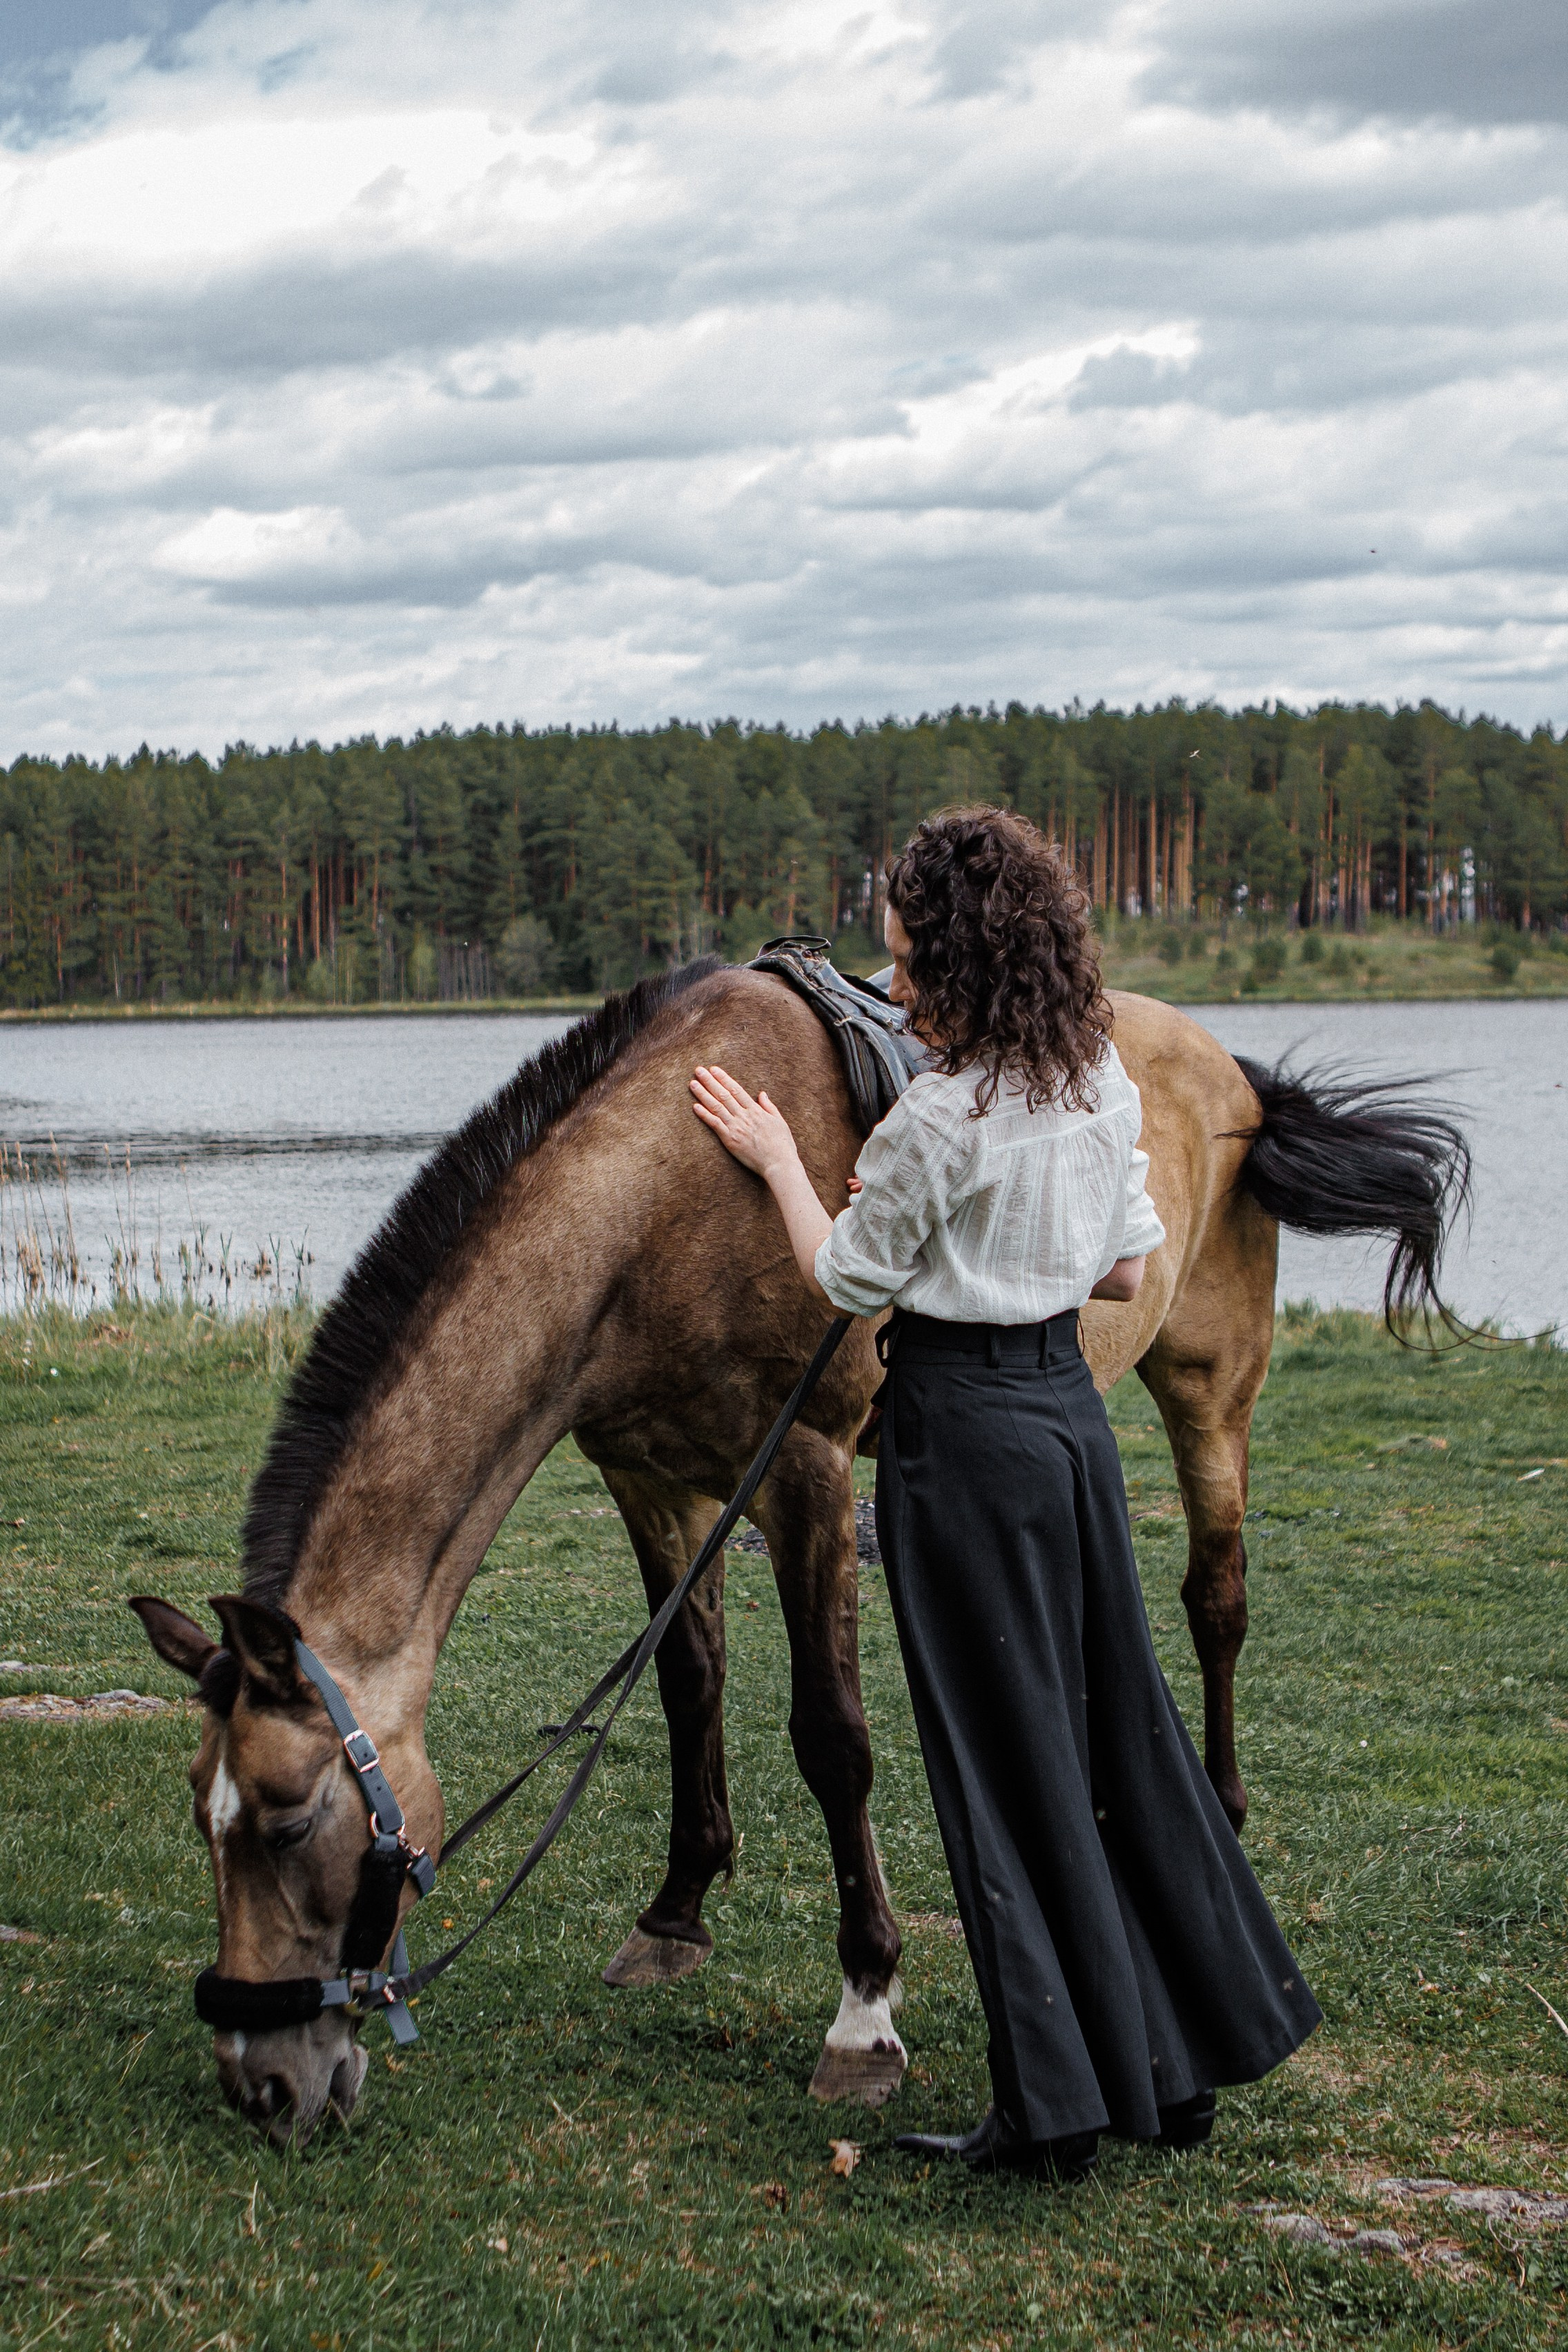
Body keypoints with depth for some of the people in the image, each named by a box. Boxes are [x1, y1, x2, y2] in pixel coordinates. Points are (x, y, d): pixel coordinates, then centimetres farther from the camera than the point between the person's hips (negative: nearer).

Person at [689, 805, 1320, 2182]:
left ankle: (1057, 2107, 8)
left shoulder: (940, 1121, -20)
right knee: (1120, 1722, 16)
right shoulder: (1105, 1084, 3)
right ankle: (1185, 2063, 27)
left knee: (1007, 1758, 1)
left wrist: (777, 1157, 5)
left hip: (962, 1427, -7)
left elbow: (849, 1282, -7)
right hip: (1072, 1406, 8)